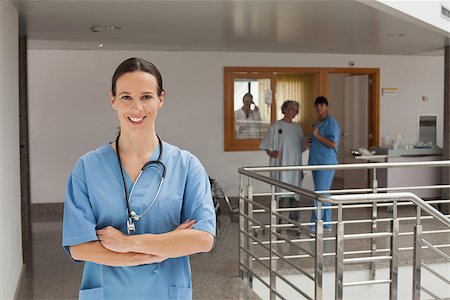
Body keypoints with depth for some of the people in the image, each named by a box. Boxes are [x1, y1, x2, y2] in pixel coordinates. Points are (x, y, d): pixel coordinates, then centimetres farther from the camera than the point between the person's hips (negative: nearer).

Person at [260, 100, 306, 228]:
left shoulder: (297, 128, 13)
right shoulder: (275, 127, -1)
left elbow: (301, 149, 17)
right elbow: (267, 148, -1)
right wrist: (272, 154, -23)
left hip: (295, 167, 5)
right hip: (281, 167, -5)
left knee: (295, 197, 7)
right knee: (284, 198, -12)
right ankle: (280, 222, -3)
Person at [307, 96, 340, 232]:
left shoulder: (331, 122, -10)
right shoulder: (317, 122, 18)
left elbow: (333, 143, -18)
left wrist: (317, 135, -14)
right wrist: (311, 144, 9)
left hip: (326, 164, -9)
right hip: (317, 163, 9)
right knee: (324, 195, 13)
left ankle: (314, 225, -5)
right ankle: (326, 224, 20)